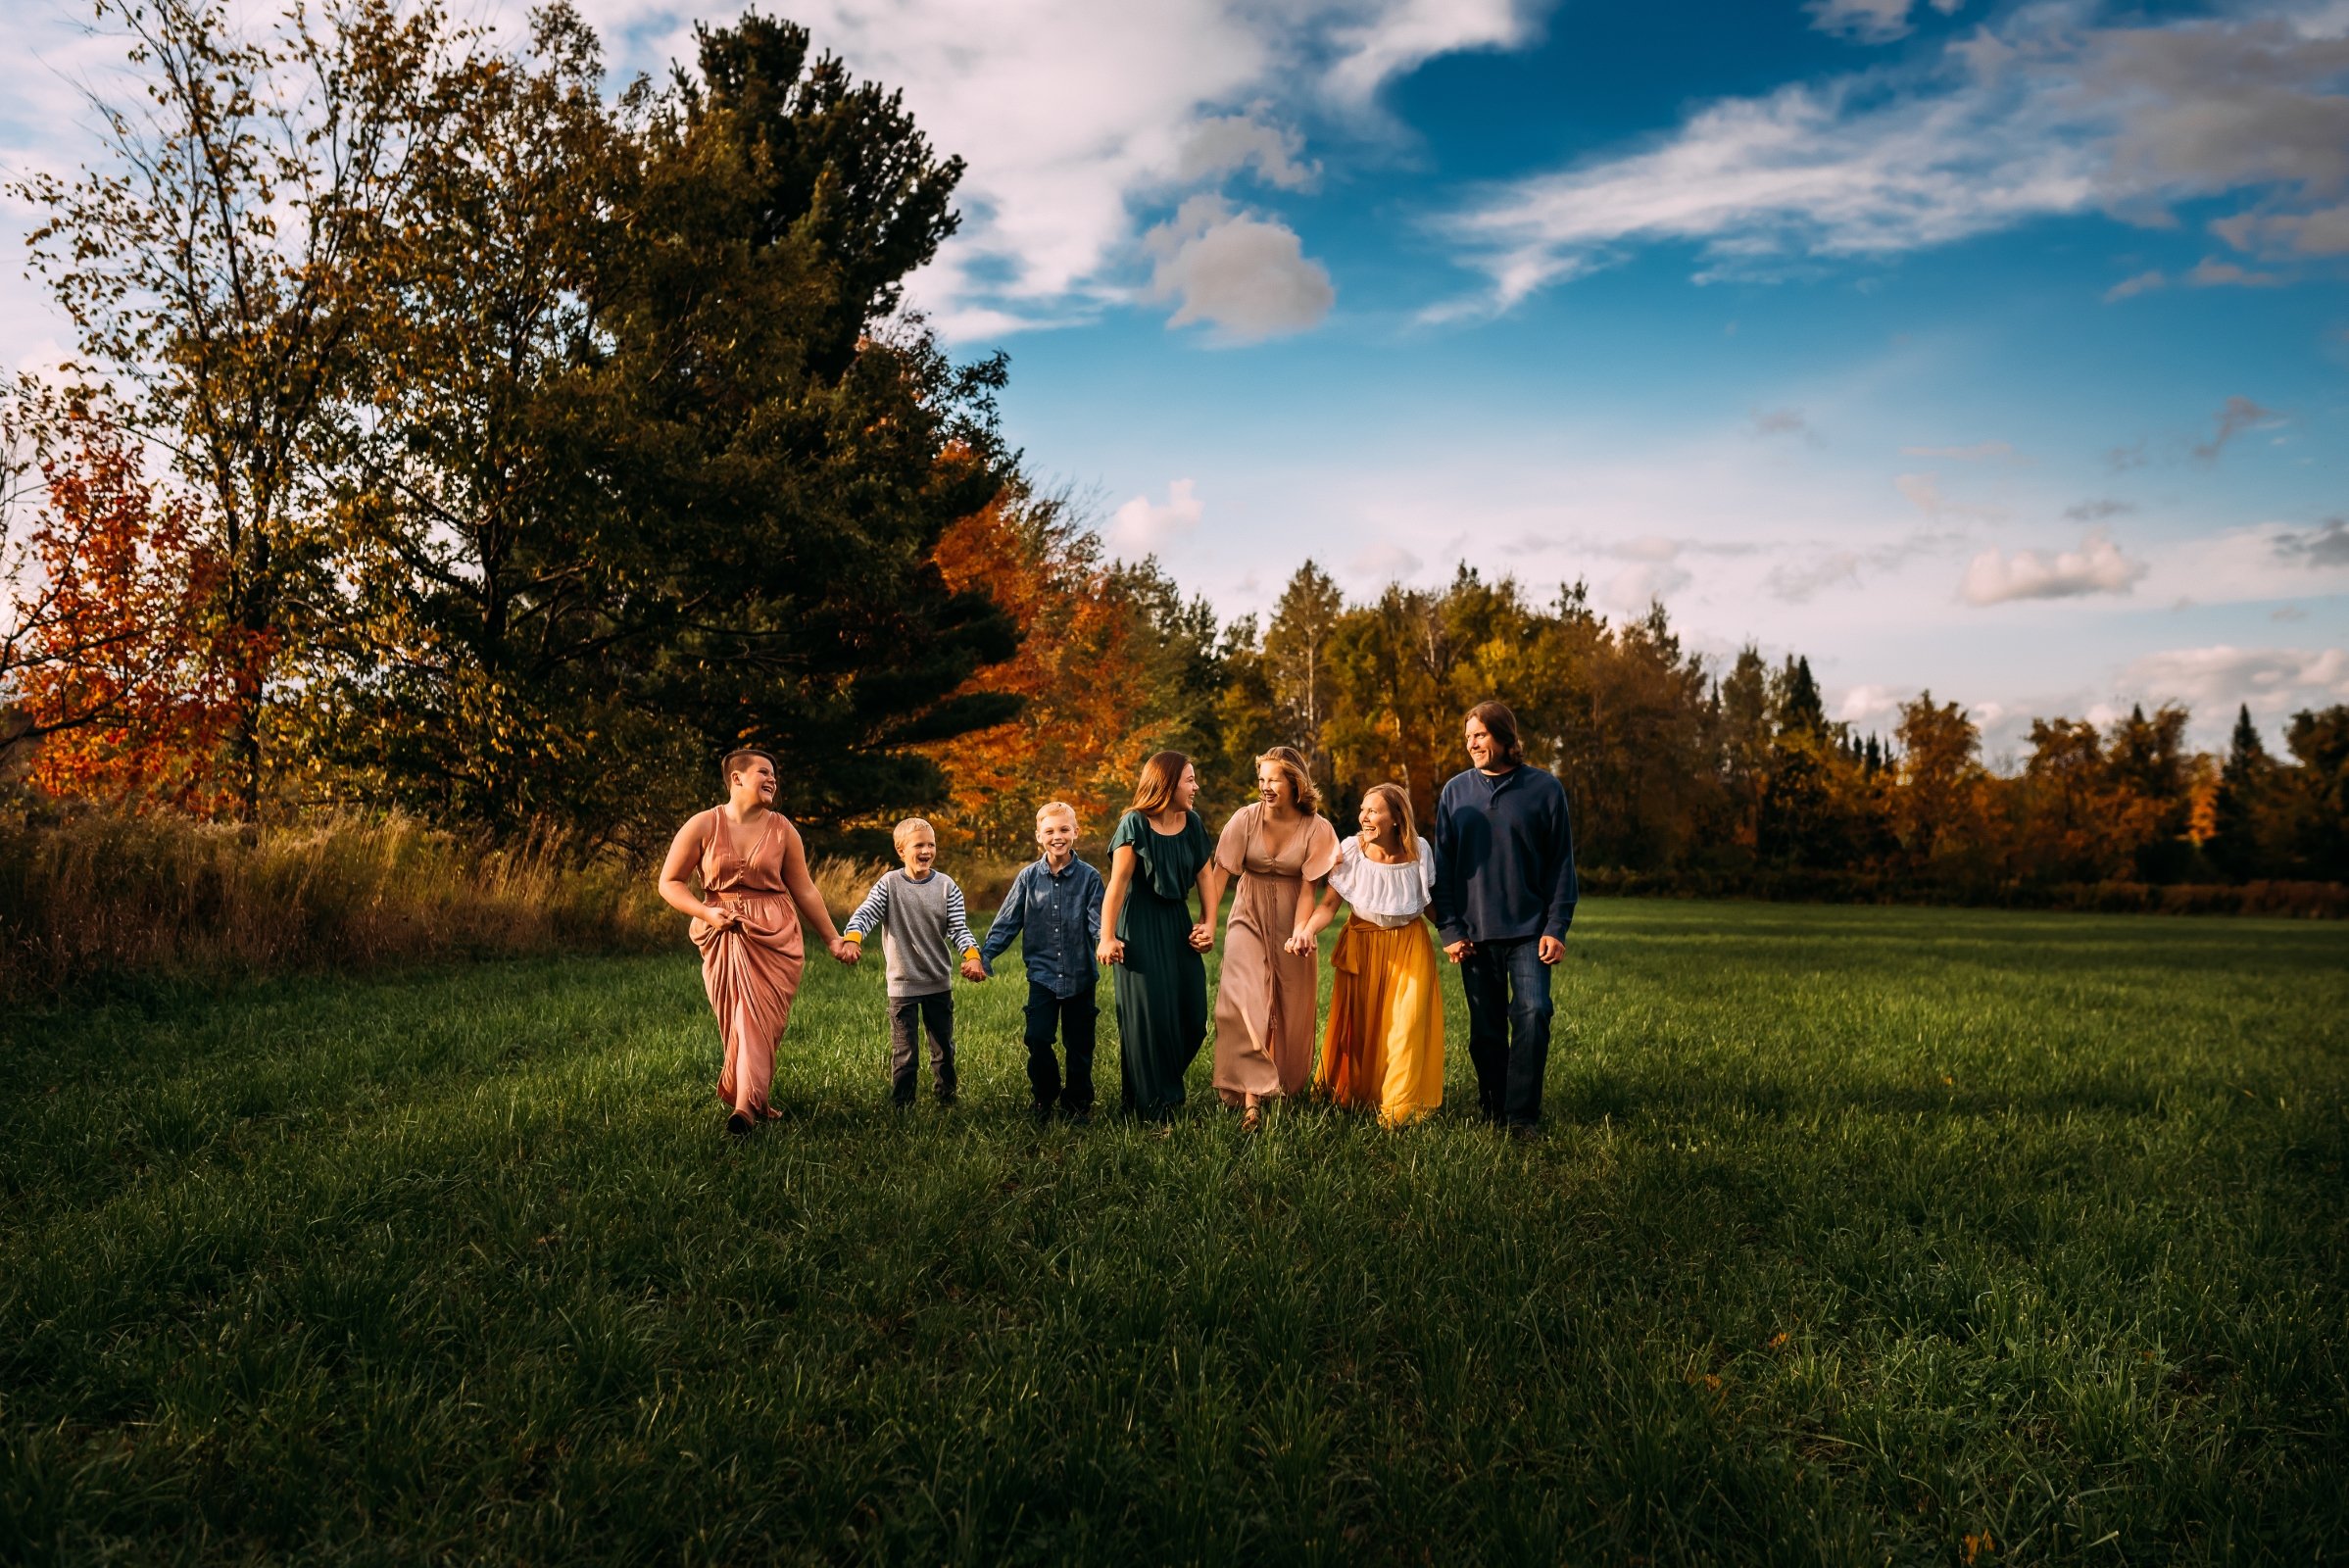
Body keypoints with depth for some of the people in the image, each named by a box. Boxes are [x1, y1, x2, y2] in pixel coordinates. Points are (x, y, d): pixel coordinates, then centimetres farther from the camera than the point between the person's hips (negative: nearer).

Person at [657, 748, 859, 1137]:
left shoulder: (782, 830, 5)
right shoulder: (703, 825, -1)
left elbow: (804, 890, 12)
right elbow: (669, 882, 3)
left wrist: (833, 939, 12)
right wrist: (706, 913, -12)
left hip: (775, 936, 1)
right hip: (723, 936, -1)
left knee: (761, 1021, -8)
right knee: (734, 1022, -1)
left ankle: (745, 1106, -10)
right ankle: (754, 1103, 12)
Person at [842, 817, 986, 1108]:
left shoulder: (946, 886, -3)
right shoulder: (890, 884, -7)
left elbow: (958, 928, -7)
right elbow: (864, 914, -15)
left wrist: (972, 956, -26)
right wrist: (852, 938, -37)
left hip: (939, 983, 2)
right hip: (902, 984, -2)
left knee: (944, 1049, 16)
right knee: (903, 1054, 1)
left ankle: (946, 1100, 33)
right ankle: (901, 1106, 13)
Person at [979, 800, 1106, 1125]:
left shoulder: (1089, 877, -3)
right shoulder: (1029, 877, 1)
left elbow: (1097, 922, -7)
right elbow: (1007, 922, 4)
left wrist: (1105, 943, -28)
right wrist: (983, 956, -5)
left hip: (1080, 975, 0)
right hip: (1042, 974, 1)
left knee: (1079, 1044, 8)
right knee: (1038, 1039, -8)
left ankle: (1078, 1103, 25)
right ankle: (1044, 1096, 15)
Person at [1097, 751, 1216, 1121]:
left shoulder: (1192, 824, 2)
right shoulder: (1135, 825, -14)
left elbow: (1205, 875, 5)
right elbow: (1118, 884, -15)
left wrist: (1208, 924, -4)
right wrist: (1107, 938, -18)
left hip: (1178, 924, 6)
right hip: (1141, 928, -6)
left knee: (1191, 1015, 4)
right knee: (1149, 1013, 0)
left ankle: (1167, 1083, 26)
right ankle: (1151, 1103, 13)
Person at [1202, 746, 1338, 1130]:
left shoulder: (1316, 829, -9)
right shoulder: (1246, 818, -10)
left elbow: (1308, 888, -11)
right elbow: (1219, 872, -12)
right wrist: (1208, 922, -21)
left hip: (1291, 925, 1)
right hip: (1249, 919, -1)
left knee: (1290, 1011, 8)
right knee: (1244, 1001, -18)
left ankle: (1288, 1091, 29)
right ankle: (1251, 1098, -21)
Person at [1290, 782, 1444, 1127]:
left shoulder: (1419, 851, -12)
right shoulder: (1351, 851, -16)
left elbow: (1430, 903, 1)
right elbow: (1328, 904, -19)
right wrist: (1308, 930, -37)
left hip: (1410, 946, 0)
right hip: (1362, 945, 0)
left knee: (1407, 1022, -6)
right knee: (1360, 1024, 8)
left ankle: (1398, 1107, 3)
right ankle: (1352, 1094, 30)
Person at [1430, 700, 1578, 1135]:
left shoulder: (1544, 788, -1)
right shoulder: (1455, 791, 5)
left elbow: (1561, 865, 1)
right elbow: (1443, 866, 7)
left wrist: (1556, 928, -7)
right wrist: (1449, 929, -1)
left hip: (1529, 931, -2)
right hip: (1475, 933, 2)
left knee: (1533, 1014, -15)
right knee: (1486, 1030, 7)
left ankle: (1522, 1115, -7)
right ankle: (1493, 1112, 20)